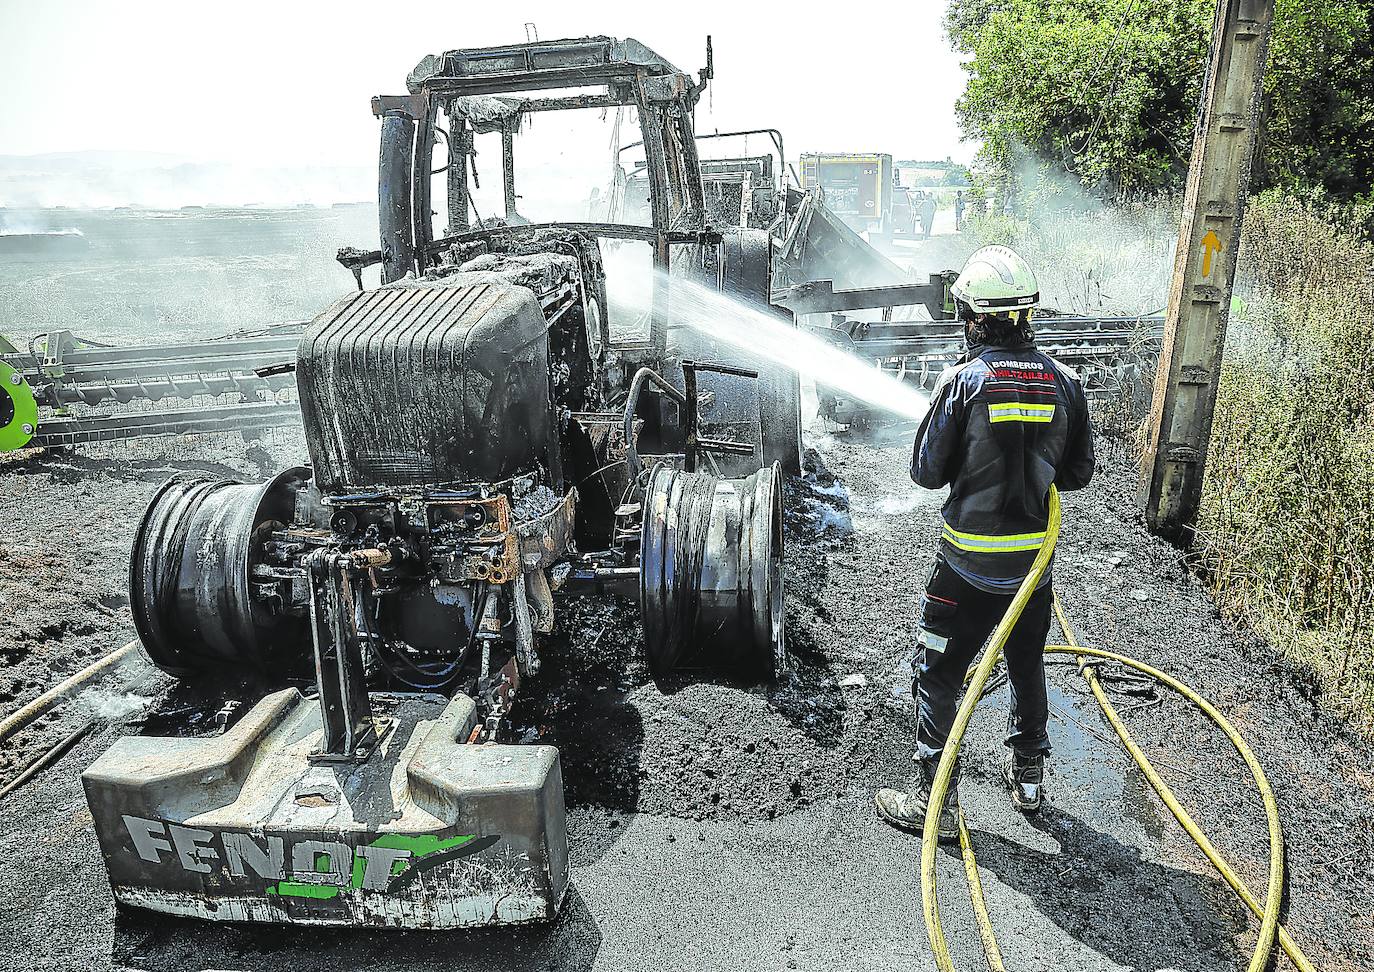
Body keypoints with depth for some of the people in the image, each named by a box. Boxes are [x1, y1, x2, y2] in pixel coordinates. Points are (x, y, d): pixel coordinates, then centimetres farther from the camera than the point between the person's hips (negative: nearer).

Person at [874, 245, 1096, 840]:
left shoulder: (963, 380, -16)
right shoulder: (1063, 382, -3)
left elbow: (927, 472, -11)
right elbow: (1078, 472, 5)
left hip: (970, 564, -5)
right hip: (1035, 558, 5)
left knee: (939, 675, 8)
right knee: (1027, 667, 23)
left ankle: (934, 800, 14)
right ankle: (1027, 776, 39)